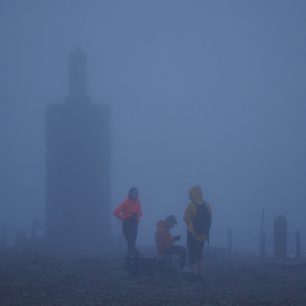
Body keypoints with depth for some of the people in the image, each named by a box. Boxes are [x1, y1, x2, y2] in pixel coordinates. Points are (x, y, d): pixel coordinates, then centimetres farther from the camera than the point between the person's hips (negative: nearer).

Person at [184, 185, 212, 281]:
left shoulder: (190, 206, -15)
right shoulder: (207, 206, -2)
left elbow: (186, 219, -10)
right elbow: (209, 220, 0)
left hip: (193, 234, -5)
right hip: (203, 234, 5)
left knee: (192, 254, 4)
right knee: (199, 253, 20)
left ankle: (195, 274, -2)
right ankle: (200, 274, 17)